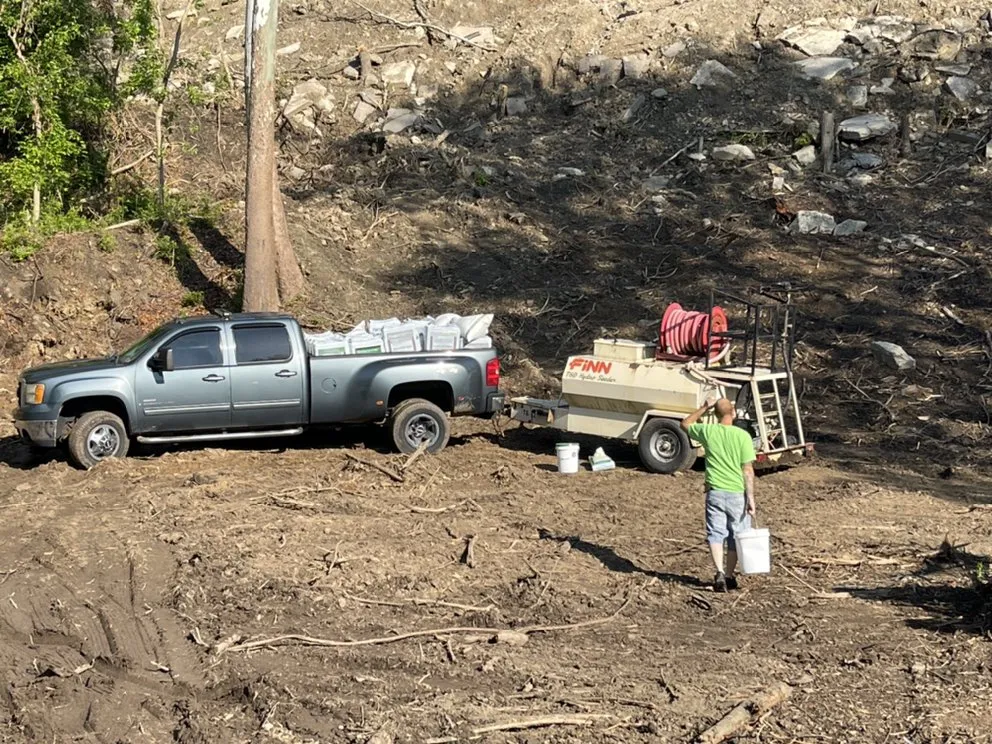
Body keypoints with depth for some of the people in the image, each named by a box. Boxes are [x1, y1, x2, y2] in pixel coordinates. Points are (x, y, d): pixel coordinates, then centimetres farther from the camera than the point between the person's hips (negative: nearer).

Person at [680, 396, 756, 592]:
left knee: (715, 534, 4)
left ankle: (720, 572, -14)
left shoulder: (707, 431, -3)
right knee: (735, 536, 12)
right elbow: (748, 470, -8)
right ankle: (729, 575, 19)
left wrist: (704, 408, 16)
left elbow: (685, 424, 18)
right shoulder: (742, 436, -9)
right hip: (737, 494, -1)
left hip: (715, 492, 1)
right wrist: (751, 497, -5)